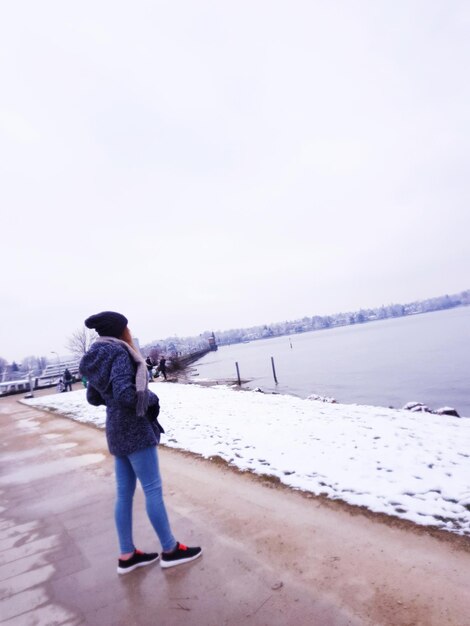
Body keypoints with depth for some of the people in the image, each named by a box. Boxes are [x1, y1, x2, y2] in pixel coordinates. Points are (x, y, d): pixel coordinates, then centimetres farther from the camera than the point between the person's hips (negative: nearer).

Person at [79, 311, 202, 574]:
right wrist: (152, 399, -13)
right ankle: (170, 549, 15)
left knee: (125, 493, 14)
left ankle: (127, 555, 25)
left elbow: (93, 398, 15)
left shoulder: (97, 358, 9)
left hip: (117, 430, 9)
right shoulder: (120, 354, -18)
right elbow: (125, 394, -28)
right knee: (153, 489, 2)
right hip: (135, 430, -9)